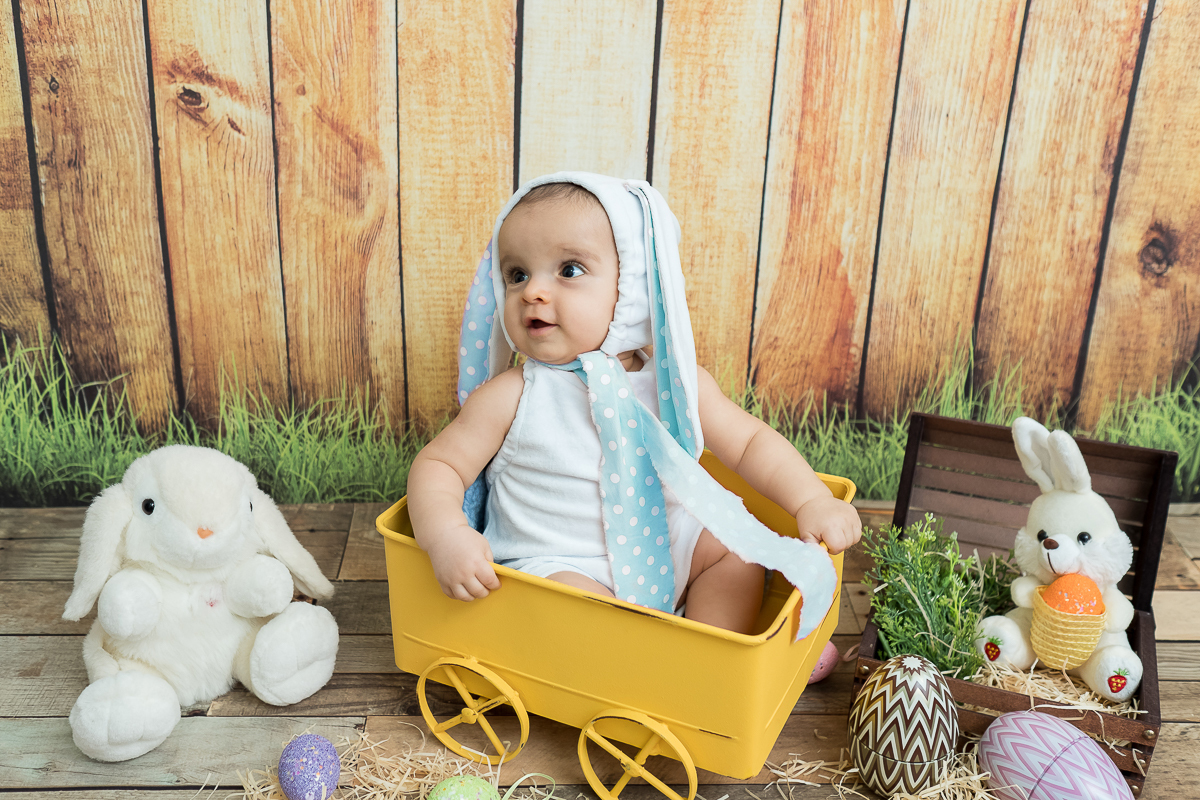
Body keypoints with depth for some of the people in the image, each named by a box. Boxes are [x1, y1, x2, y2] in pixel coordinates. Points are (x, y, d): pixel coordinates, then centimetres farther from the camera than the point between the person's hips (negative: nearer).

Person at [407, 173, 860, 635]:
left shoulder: (673, 380, -4)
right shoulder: (512, 397, -12)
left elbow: (749, 441, 3)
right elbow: (438, 464, -8)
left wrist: (813, 500, -11)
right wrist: (446, 535, -28)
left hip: (659, 544, 4)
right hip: (556, 562, -4)